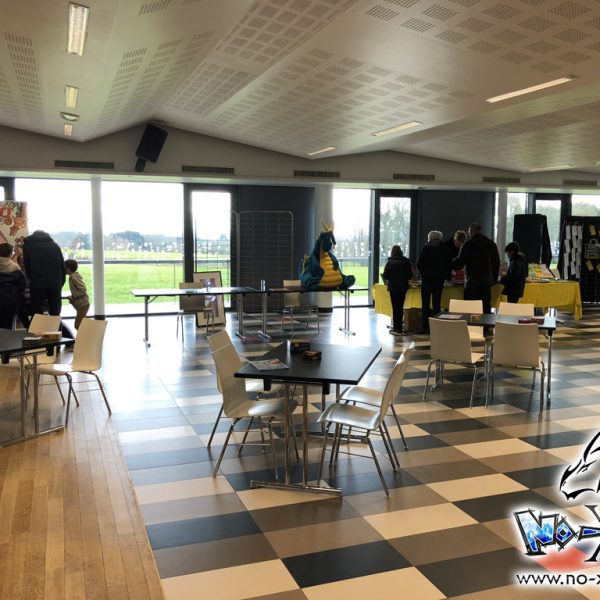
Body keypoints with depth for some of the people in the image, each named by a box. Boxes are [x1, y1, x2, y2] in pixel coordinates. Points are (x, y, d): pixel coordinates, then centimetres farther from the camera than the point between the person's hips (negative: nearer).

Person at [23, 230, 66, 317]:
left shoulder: (28, 244, 9)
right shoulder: (55, 245, 16)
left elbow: (27, 267, 4)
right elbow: (63, 267, 11)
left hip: (37, 285, -2)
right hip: (55, 284, 2)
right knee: (55, 315, 10)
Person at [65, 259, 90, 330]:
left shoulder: (74, 278, -15)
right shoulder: (73, 277, 15)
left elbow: (83, 290, -23)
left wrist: (73, 296, -17)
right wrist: (72, 297, 10)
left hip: (82, 305, -10)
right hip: (82, 305, 10)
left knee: (78, 325, -9)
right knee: (78, 325, 14)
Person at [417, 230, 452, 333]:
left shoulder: (426, 248, -6)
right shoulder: (445, 250, 5)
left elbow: (419, 264, -8)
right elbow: (450, 266, 6)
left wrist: (423, 274, 7)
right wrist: (443, 275, 15)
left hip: (427, 279, -4)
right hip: (440, 280, 4)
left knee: (425, 304, 1)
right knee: (437, 304, 8)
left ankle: (426, 327, -1)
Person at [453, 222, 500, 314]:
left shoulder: (467, 245, -7)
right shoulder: (491, 244, 9)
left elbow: (459, 263, -6)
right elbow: (497, 263, 11)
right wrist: (494, 279, 17)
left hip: (472, 281, -5)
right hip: (487, 281, 5)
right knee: (486, 307, 8)